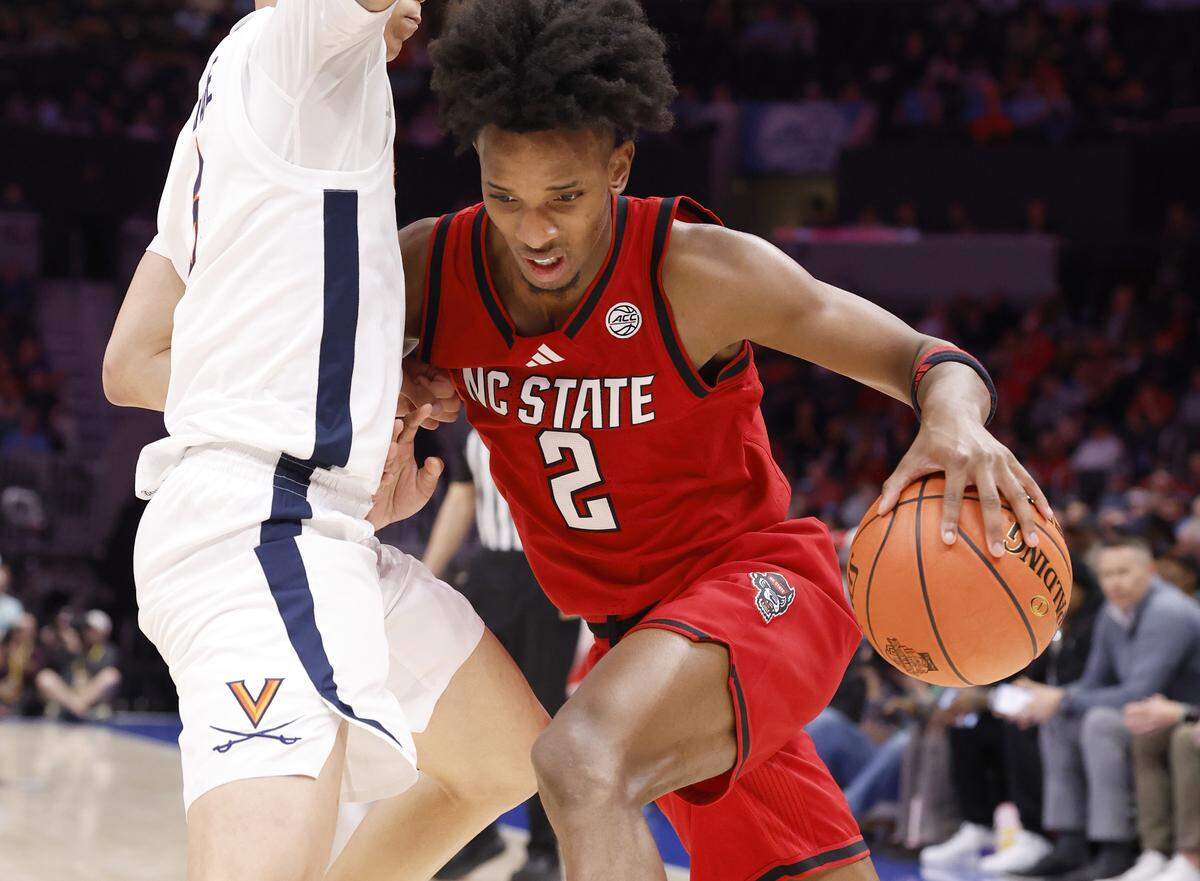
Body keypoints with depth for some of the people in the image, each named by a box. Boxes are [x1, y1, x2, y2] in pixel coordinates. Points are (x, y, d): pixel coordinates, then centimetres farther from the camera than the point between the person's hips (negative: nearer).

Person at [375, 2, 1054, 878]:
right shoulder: (427, 270, -8)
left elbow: (925, 359, -14)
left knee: (581, 760, -35)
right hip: (628, 632, 6)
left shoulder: (699, 272, -19)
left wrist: (956, 420, -39)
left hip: (755, 581, -6)